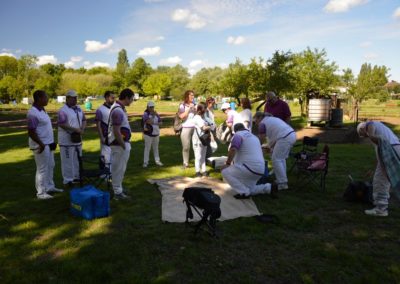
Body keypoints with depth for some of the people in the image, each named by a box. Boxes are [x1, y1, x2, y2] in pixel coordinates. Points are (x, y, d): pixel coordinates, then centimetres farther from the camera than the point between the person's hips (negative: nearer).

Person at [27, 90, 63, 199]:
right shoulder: (33, 113, -20)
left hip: (48, 144, 10)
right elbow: (31, 132, -23)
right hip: (41, 145, -10)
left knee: (50, 166, 19)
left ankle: (50, 186, 33)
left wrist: (51, 142, 18)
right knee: (42, 168, -2)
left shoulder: (42, 110, 10)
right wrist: (41, 144, -24)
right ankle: (41, 192, 9)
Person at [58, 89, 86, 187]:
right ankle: (67, 180, 7)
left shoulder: (78, 108, 11)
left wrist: (82, 129, -5)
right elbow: (62, 124, -21)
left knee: (77, 159, 17)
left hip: (77, 138, 8)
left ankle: (76, 176, 31)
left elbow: (84, 120, 14)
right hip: (67, 140, -8)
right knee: (67, 161, -2)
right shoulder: (63, 110, -14)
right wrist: (75, 129, -21)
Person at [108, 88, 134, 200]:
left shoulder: (120, 107, 10)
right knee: (118, 168, 1)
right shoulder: (118, 110, -22)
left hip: (122, 143, 10)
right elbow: (116, 131, -25)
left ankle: (118, 188, 32)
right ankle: (117, 192, 11)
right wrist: (123, 145, -19)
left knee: (119, 168, 19)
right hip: (119, 144, -10)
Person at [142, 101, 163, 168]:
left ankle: (157, 160, 21)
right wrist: (152, 115, -12)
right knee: (147, 148, -3)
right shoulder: (145, 114, -7)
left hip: (156, 133, 6)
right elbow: (148, 121, -23)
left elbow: (160, 122, 8)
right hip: (148, 134, -5)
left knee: (156, 148, 13)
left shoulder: (156, 114, 11)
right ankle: (145, 162, 2)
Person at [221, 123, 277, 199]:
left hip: (250, 167, -9)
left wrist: (227, 163, -10)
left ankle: (244, 193, -4)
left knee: (225, 172, -2)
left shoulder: (238, 135, -4)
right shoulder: (254, 137, 24)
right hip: (260, 169, 9)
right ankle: (269, 187, 11)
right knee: (249, 189, 25)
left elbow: (233, 150, -22)